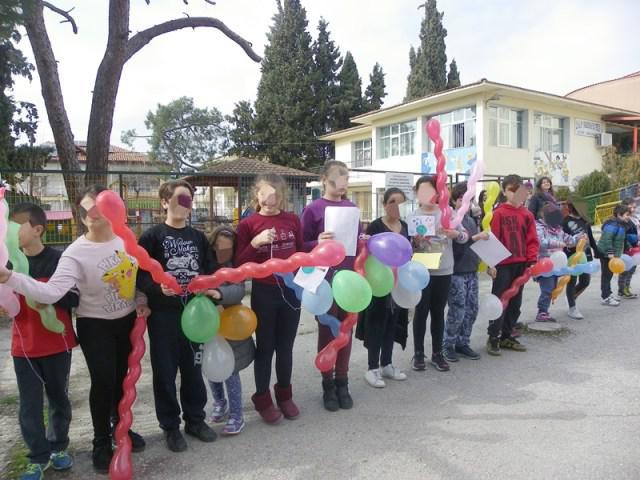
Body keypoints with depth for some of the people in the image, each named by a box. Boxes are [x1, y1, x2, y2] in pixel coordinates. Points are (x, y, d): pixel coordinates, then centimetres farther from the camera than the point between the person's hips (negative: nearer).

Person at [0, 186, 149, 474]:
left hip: (127, 321, 4)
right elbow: (52, 292, -36)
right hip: (95, 326, -4)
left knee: (123, 377, 17)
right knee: (103, 382, -1)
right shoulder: (75, 253, -22)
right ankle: (101, 443, 24)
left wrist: (141, 300, -2)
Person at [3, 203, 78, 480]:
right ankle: (38, 457, 24)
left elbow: (75, 297, -12)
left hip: (57, 343, -2)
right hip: (23, 345, 3)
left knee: (58, 397, 15)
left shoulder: (58, 260, -12)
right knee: (29, 404, 8)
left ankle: (59, 446, 34)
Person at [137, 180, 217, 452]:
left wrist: (213, 290, -9)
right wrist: (158, 287, -27)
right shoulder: (152, 236, -5)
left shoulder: (198, 237, 9)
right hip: (163, 314, -4)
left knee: (193, 368, 13)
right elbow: (140, 275, -10)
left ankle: (195, 419, 30)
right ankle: (170, 426, 23)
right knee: (165, 371, 7)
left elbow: (209, 271, 10)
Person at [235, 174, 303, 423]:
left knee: (285, 346, 15)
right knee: (265, 347, 10)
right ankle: (263, 398, 27)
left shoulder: (292, 220, 3)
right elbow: (239, 264, -7)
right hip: (263, 292, -2)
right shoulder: (248, 224, -5)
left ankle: (284, 394, 33)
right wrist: (255, 243, -22)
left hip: (291, 290, 3)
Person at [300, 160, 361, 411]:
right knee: (327, 330, 7)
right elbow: (301, 245, -6)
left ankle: (342, 382, 25)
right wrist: (318, 243, -24)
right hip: (325, 278, -4)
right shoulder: (313, 209, -6)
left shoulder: (351, 207, 8)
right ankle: (328, 384, 21)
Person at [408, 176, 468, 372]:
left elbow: (465, 236, 4)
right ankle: (418, 353, 16)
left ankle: (437, 353, 21)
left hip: (444, 271, 2)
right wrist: (415, 242, -23)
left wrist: (456, 234, -17)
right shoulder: (412, 217, -2)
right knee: (421, 311, 4)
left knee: (438, 312, 11)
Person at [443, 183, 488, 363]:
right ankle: (448, 345, 11)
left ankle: (462, 343, 23)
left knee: (472, 309, 10)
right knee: (457, 311, -5)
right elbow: (454, 246, -20)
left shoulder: (471, 221, 13)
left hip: (471, 271, 7)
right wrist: (475, 237, -26)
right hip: (456, 272, -7)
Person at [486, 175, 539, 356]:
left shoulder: (527, 215, 8)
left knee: (515, 303, 12)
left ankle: (507, 336, 25)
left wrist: (532, 261, -4)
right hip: (503, 265, -5)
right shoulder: (498, 213, -6)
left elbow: (532, 240, 7)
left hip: (521, 265, 5)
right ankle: (493, 338, 9)